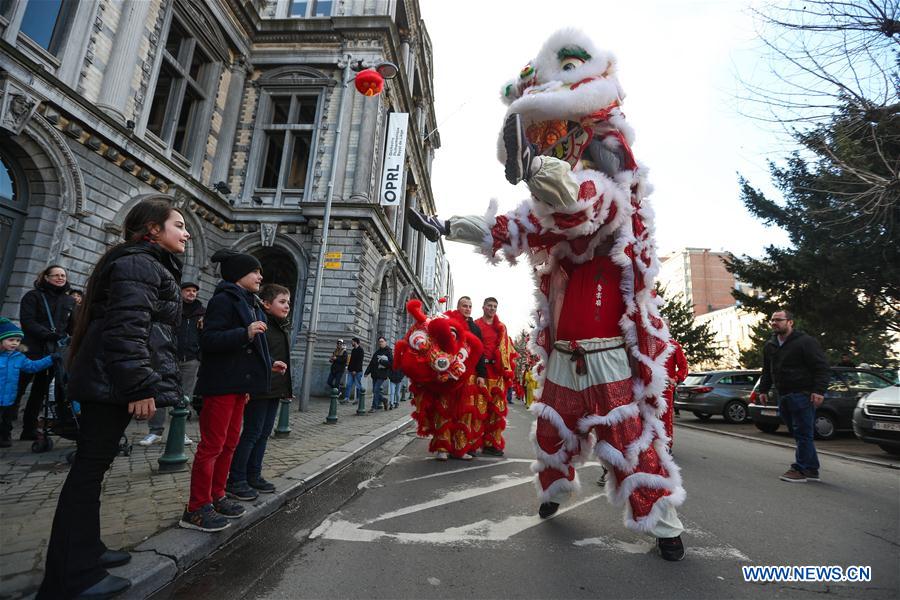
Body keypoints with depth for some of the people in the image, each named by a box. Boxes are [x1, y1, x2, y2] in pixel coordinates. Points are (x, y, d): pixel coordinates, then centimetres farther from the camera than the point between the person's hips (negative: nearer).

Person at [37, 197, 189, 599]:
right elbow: (127, 329, -22)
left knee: (92, 464, 15)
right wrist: (140, 387, -24)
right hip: (116, 382, -11)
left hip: (106, 382, 11)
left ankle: (84, 551, 28)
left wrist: (137, 384, 28)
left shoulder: (146, 264, 20)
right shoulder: (140, 264, -12)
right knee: (91, 466, -4)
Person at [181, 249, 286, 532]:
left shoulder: (248, 303, 17)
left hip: (238, 384, 9)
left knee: (230, 443, 15)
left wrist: (269, 363, 22)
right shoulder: (223, 299, -10)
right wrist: (245, 333, -30)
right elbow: (208, 340, -19)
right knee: (212, 445, -3)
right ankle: (196, 509, 8)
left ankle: (216, 496, 27)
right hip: (221, 383, -9)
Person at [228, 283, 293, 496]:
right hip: (259, 389, -9)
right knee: (252, 433, 1)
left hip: (275, 390, 9)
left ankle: (253, 476, 26)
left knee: (264, 433, 15)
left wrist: (286, 387, 18)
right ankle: (235, 480, 15)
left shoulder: (284, 327, 14)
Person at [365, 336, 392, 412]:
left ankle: (374, 407, 1)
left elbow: (391, 363, -12)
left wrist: (381, 361, -15)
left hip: (382, 375, -6)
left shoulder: (389, 352, -3)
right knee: (375, 391, 10)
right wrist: (367, 372, 6)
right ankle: (383, 400, 32)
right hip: (374, 374, 6)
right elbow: (371, 363, 14)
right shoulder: (377, 352, 14)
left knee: (376, 390, -9)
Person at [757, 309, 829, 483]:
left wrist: (819, 391, -20)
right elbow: (767, 371, 22)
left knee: (803, 434, -3)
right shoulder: (769, 346, 13)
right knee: (799, 434, 12)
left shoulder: (806, 342, -8)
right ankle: (812, 470, 20)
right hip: (783, 396, 7)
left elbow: (822, 368, -12)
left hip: (802, 395, -7)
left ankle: (800, 470, 2)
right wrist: (763, 390, 17)